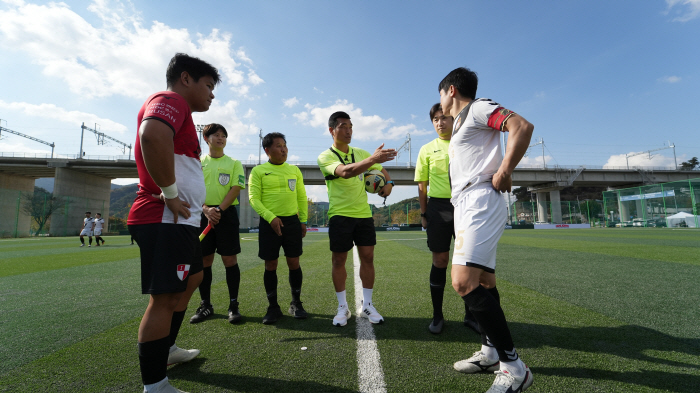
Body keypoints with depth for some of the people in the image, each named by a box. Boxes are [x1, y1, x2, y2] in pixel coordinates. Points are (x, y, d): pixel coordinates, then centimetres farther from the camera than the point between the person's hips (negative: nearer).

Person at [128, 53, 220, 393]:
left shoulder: (175, 108, 23)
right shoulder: (171, 100, -9)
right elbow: (153, 136, -32)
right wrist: (170, 194, -23)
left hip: (179, 221, 11)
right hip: (167, 221, -11)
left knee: (192, 278, 22)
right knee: (165, 297, -5)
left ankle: (166, 349, 38)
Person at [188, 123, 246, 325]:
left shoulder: (234, 163, 7)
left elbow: (235, 189, -3)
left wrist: (219, 209, -15)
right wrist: (206, 210, -13)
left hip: (226, 213, -2)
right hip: (203, 214, 2)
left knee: (229, 259, -3)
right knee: (204, 260, 6)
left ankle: (233, 306, 7)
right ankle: (205, 305, 20)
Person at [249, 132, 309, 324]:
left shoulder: (294, 170, 11)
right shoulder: (258, 171, 1)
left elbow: (302, 197, 14)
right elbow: (254, 198, -6)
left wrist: (303, 220, 7)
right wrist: (270, 217, -17)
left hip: (292, 221, 2)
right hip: (269, 223, -2)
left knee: (294, 262, 5)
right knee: (270, 265, 4)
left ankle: (296, 304, 22)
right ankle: (273, 307, 20)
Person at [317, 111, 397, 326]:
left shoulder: (361, 153, 11)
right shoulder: (325, 157, -5)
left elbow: (381, 170, 22)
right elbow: (345, 172, -26)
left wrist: (388, 183, -1)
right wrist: (372, 159, -40)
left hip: (364, 214, 4)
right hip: (339, 215, -4)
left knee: (367, 257, 3)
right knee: (339, 260, 3)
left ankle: (367, 305, 19)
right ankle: (342, 307, 19)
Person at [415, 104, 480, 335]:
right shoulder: (427, 149, 9)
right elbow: (422, 185, 9)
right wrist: (423, 213, 4)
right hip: (438, 206, -1)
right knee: (440, 260, 2)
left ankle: (470, 314, 20)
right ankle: (437, 315, 16)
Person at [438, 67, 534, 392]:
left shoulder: (478, 108, -1)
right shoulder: (460, 123, 27)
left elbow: (523, 126, -16)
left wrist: (503, 173, -15)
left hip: (480, 202, -10)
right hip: (465, 205, 10)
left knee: (464, 282, -19)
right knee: (483, 282, 12)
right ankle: (491, 352, 23)